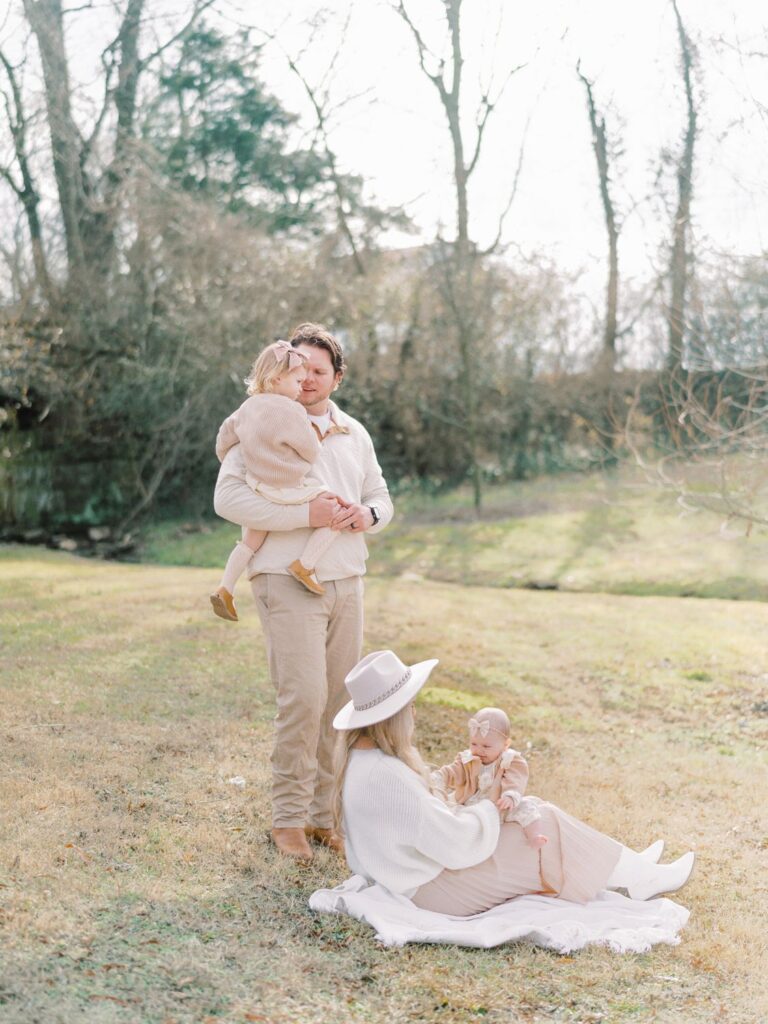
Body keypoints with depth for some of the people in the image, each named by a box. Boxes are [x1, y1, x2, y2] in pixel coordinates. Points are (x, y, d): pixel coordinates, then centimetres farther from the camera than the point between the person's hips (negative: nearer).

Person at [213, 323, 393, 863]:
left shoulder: (355, 434, 16)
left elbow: (382, 497, 23)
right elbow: (229, 498, -14)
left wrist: (367, 515, -3)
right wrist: (306, 515, -20)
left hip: (347, 580, 6)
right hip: (288, 580, -6)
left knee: (340, 701, 6)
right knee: (304, 699, -13)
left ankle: (322, 813, 18)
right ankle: (289, 818, 3)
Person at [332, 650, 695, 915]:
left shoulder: (358, 755, 0)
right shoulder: (386, 777, -32)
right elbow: (458, 844, -27)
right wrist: (488, 806, -10)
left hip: (405, 870, 10)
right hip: (429, 888, -10)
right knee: (544, 829, -6)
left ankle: (628, 869, 19)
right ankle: (639, 878, 12)